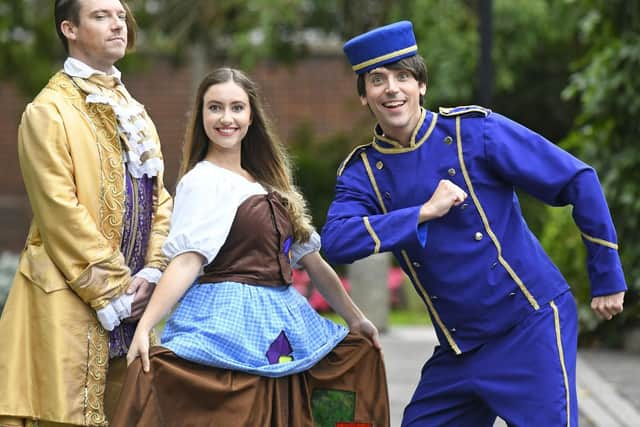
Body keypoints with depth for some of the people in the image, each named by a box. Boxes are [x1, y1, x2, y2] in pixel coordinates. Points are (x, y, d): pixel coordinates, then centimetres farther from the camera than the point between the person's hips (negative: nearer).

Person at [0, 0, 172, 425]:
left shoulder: (134, 113, 18)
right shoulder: (48, 111, -5)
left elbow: (159, 199, 14)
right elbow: (61, 211, -12)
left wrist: (151, 273, -3)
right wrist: (112, 291, -14)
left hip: (136, 301, 7)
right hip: (71, 303, -7)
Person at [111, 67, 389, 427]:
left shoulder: (269, 182, 17)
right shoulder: (203, 180, -4)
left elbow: (311, 259, 21)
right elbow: (187, 260, -15)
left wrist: (356, 319, 22)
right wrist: (144, 327, -27)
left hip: (280, 326, 8)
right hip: (229, 320, -8)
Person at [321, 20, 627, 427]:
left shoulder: (473, 130, -8)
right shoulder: (362, 172, 3)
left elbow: (578, 180, -5)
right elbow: (336, 242, -15)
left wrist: (608, 280, -2)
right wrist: (425, 212, -22)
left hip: (532, 326, -4)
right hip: (457, 350, 4)